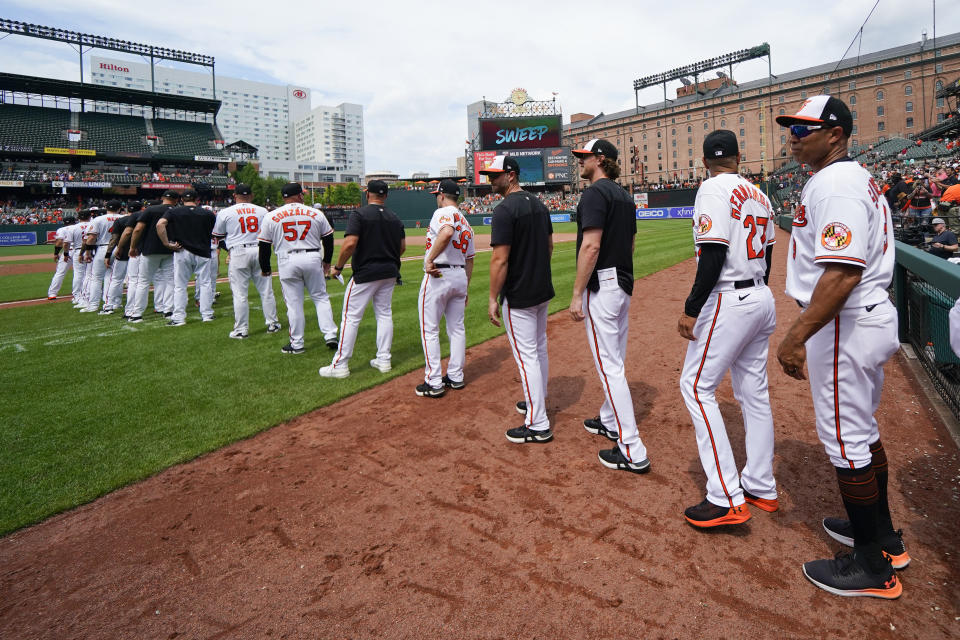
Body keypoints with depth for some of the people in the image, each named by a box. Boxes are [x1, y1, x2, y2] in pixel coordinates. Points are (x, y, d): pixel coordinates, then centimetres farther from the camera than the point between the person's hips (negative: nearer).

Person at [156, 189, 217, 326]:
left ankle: (179, 317, 4)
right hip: (203, 253, 1)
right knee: (205, 283, 10)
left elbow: (160, 224, -14)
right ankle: (207, 314, 12)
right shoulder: (207, 214, 5)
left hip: (182, 252, -1)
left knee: (180, 286, 5)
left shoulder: (173, 211, 1)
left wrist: (167, 243, -10)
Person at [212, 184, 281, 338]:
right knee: (266, 291, 10)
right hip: (260, 251, 2)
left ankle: (241, 330, 6)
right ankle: (272, 323, 17)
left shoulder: (225, 213, 2)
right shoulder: (263, 211, 7)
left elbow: (218, 236, 10)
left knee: (240, 294, 2)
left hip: (238, 253, -2)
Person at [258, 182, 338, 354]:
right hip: (313, 259, 1)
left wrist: (265, 268, 18)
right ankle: (330, 335, 5)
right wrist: (326, 261, 24)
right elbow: (328, 239, 11)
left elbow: (264, 245, 5)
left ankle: (297, 344, 13)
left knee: (294, 304, 6)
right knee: (321, 298, 12)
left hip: (287, 262, 0)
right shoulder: (316, 214, 4)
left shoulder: (271, 217, 2)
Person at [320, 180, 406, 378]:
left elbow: (350, 243, -20)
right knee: (385, 314, 14)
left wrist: (338, 267, -9)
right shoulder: (395, 218, 8)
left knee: (351, 317, 0)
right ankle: (384, 360, 19)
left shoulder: (359, 214, -10)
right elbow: (402, 246, 10)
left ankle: (340, 365, 3)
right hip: (389, 272, 6)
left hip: (365, 273, -6)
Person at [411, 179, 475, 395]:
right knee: (457, 328, 14)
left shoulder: (443, 213, -8)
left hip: (438, 277, -8)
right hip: (460, 276, 8)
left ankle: (434, 383, 3)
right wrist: (465, 289, 24)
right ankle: (455, 377, 23)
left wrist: (430, 260, -26)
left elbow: (446, 233, -33)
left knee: (429, 330, 0)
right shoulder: (466, 223, 18)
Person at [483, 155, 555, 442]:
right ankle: (537, 402, 37)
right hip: (543, 291, 9)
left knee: (526, 356, -3)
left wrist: (493, 298, -17)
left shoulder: (505, 209, -18)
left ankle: (538, 425, 4)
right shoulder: (539, 204, 9)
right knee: (539, 349, 20)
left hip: (518, 295, -9)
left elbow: (500, 260, -22)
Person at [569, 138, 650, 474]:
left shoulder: (595, 192, -13)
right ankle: (610, 421, 37)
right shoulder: (625, 196, 16)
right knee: (614, 360, 20)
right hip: (624, 283, 10)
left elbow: (591, 245, -22)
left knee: (609, 365, -6)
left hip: (601, 286, -10)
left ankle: (632, 452, -2)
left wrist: (577, 294, -20)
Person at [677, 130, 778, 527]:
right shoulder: (758, 195, 13)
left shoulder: (713, 190, -12)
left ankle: (726, 499, -4)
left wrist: (691, 309, -19)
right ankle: (761, 488, 24)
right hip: (762, 300, 9)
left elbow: (714, 254, -21)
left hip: (729, 301, -9)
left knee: (696, 386, -4)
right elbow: (766, 253, 17)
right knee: (754, 390, 14)